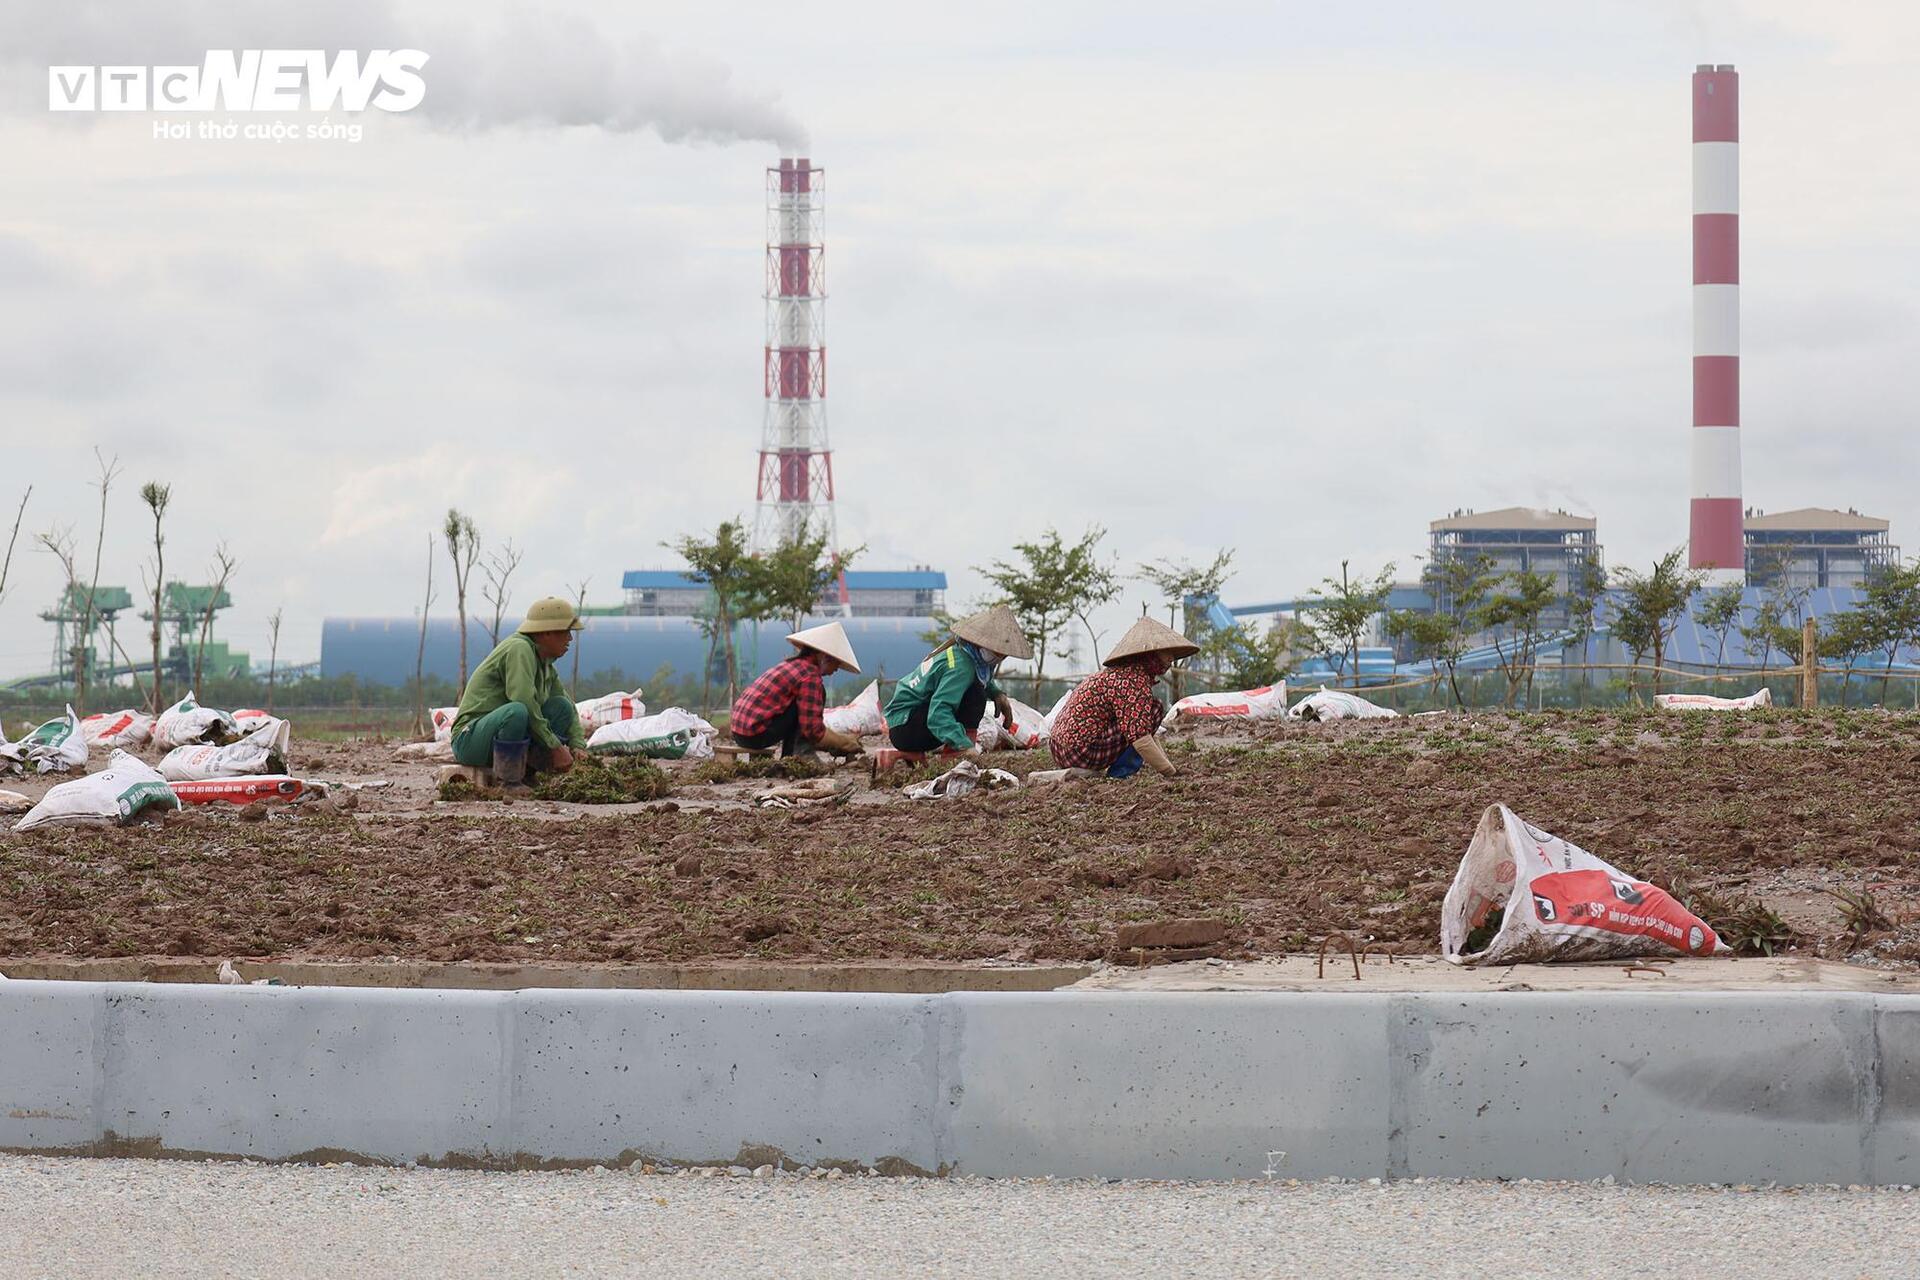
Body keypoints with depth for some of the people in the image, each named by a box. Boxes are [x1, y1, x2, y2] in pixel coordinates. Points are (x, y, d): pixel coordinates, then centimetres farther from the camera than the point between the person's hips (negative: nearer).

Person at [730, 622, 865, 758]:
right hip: (756, 735, -10)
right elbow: (814, 731, -14)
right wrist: (845, 742, 0)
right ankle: (803, 755, -6)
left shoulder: (790, 665, 19)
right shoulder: (810, 676, -11)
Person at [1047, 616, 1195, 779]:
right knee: (1153, 709, -6)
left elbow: (1146, 728, 26)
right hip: (1082, 751, -10)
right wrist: (1170, 773, -14)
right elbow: (1141, 739, -21)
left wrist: (1167, 764, 19)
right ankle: (1120, 774, -8)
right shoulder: (1135, 682, -13)